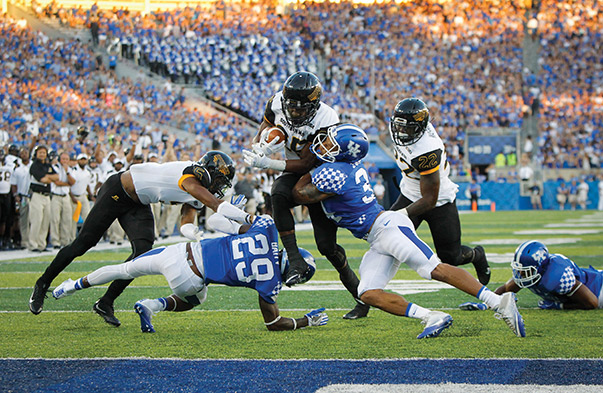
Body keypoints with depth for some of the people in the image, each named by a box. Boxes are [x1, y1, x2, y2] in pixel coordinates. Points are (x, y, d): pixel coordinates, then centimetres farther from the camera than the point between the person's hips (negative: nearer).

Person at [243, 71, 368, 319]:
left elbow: (307, 164, -26)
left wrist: (267, 164, -32)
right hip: (294, 173, 4)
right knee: (278, 195, -34)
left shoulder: (325, 121, -29)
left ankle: (362, 295, 12)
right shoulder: (277, 103, -14)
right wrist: (260, 142, -13)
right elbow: (268, 123, 10)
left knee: (326, 244, -9)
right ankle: (295, 261, -29)